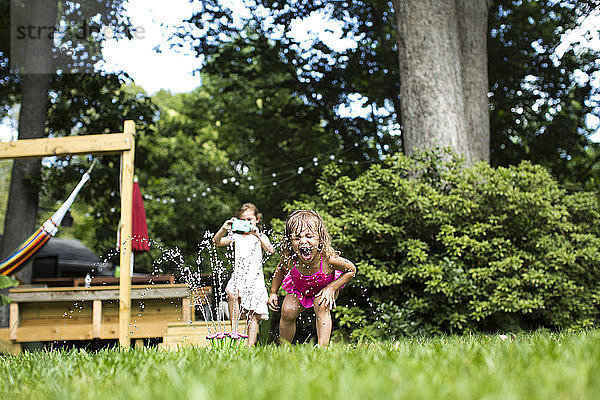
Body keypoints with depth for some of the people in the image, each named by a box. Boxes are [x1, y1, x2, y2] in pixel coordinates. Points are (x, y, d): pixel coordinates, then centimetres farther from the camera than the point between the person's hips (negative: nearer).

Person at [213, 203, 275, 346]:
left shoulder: (260, 236, 10)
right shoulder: (235, 236, 15)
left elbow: (270, 250, -9)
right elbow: (217, 242, 3)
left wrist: (258, 234, -19)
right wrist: (223, 229, -14)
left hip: (256, 278, 0)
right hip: (238, 276, 1)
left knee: (254, 314, -3)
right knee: (232, 293, -32)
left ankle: (250, 345, 0)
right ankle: (234, 330, -25)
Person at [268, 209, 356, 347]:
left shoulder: (328, 258, -43)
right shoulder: (288, 259, -36)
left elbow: (351, 270, -24)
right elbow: (281, 270, -8)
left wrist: (331, 289, -29)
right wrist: (273, 293, -4)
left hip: (325, 286, -2)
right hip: (299, 287, 2)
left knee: (322, 307, -27)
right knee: (288, 312, -10)